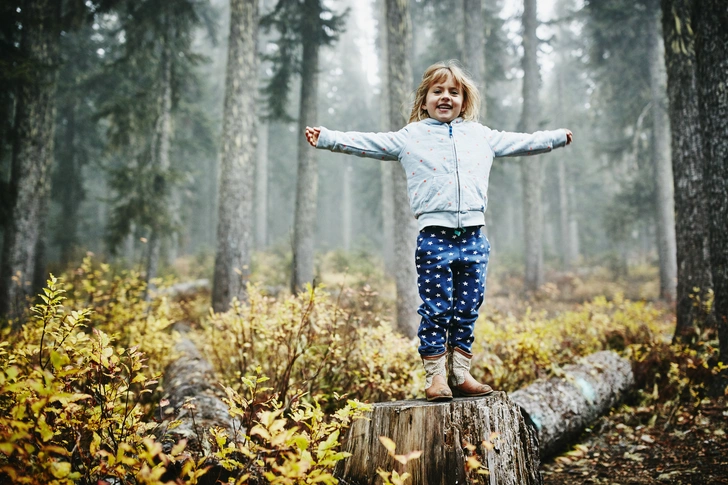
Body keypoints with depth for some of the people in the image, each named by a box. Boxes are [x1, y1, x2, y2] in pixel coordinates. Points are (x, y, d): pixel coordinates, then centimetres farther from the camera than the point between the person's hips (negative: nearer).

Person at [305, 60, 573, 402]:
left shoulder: (480, 135, 17)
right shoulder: (410, 136, 8)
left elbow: (520, 142, 29)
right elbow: (365, 143, 3)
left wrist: (558, 137, 35)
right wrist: (326, 138, -5)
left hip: (473, 236, 3)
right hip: (434, 236, -3)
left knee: (467, 310, 7)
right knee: (436, 310, -2)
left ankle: (461, 375, 16)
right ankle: (435, 376, 6)